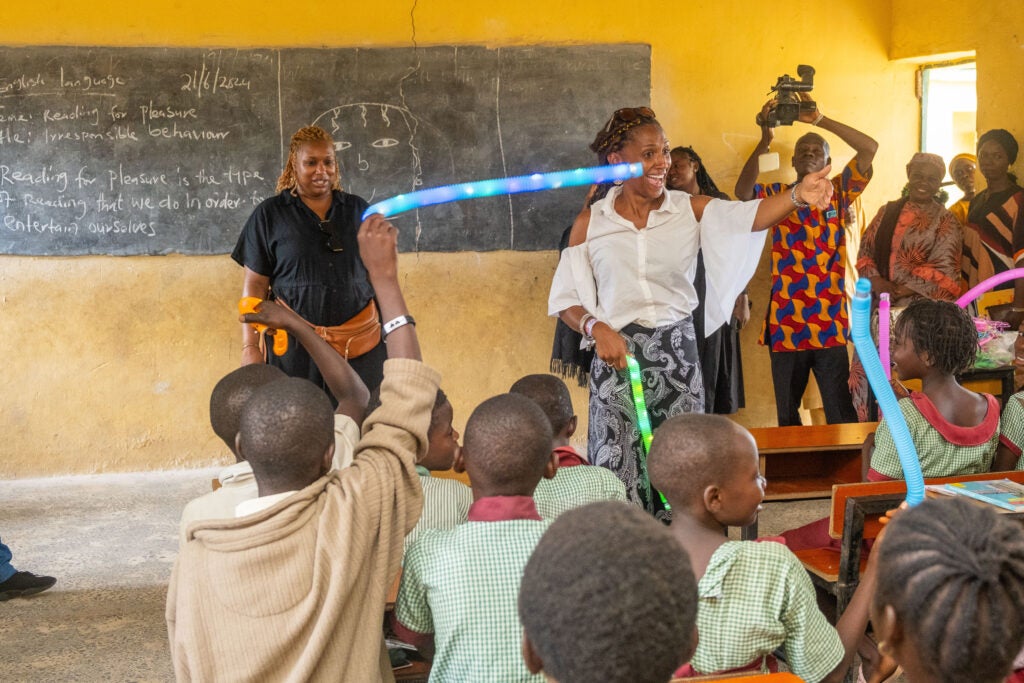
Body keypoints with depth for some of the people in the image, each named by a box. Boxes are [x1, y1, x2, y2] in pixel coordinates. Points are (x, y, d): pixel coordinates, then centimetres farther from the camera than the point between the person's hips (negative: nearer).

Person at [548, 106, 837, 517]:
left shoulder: (690, 210, 4)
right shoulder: (591, 222, 3)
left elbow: (748, 216, -14)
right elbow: (565, 298, 4)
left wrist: (798, 195, -32)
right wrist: (596, 328, -15)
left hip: (678, 355, 1)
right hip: (616, 355, -1)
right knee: (618, 473, 0)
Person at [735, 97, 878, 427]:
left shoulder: (838, 192, 7)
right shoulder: (777, 194, 8)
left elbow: (870, 147, -5)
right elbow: (742, 192, -13)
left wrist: (819, 119, -11)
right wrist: (764, 141, -20)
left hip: (830, 323, -1)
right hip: (784, 324, 1)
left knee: (840, 412, -2)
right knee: (787, 413, 11)